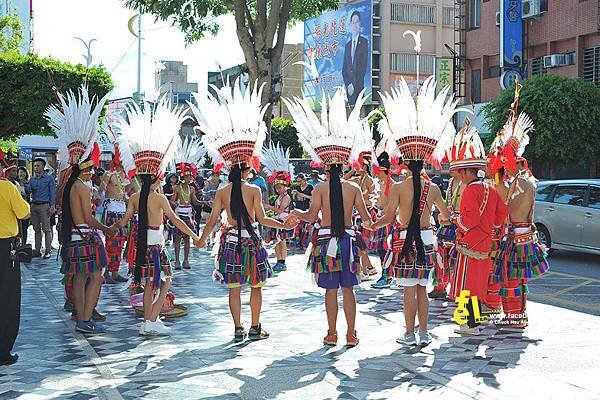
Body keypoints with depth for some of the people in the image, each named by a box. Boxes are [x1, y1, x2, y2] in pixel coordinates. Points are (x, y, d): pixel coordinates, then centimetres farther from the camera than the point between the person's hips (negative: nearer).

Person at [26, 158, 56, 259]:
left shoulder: (49, 179, 3)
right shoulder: (32, 179, 16)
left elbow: (52, 192, -2)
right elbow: (28, 192, 11)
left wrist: (52, 206, -10)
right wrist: (27, 186, -12)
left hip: (44, 205, -5)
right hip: (34, 205, 5)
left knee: (46, 229, -6)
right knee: (37, 229, 7)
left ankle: (48, 250, -5)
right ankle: (37, 250, 10)